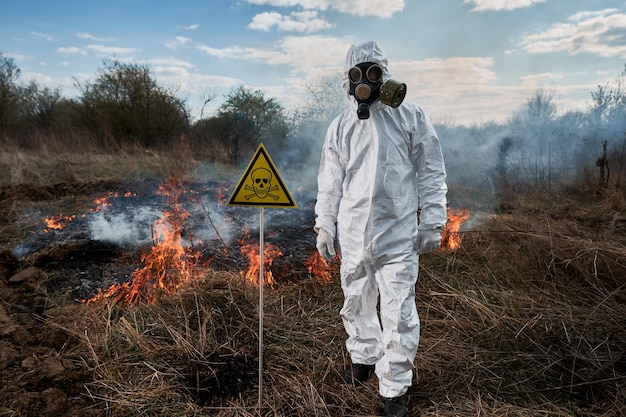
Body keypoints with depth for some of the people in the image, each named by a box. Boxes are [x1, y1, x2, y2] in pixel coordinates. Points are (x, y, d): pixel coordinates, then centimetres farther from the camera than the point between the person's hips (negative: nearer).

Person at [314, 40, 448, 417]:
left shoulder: (410, 117, 0)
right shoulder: (341, 126, 9)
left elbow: (431, 173, 1)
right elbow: (330, 181, 13)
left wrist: (433, 223, -3)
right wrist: (324, 225, 10)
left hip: (397, 234, -3)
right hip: (352, 234, 4)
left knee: (399, 312, -1)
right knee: (356, 302, 16)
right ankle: (364, 355, 41)